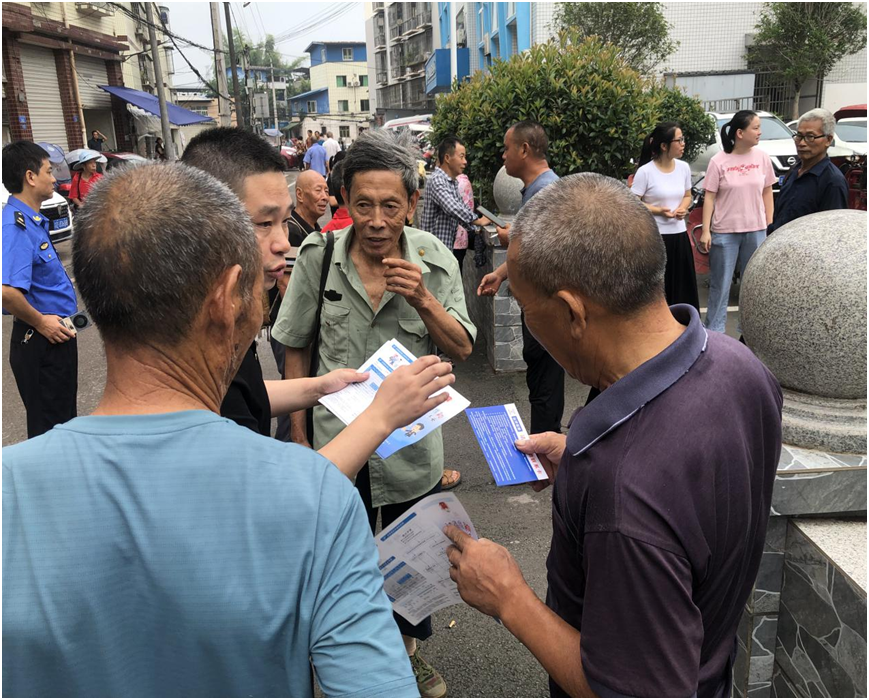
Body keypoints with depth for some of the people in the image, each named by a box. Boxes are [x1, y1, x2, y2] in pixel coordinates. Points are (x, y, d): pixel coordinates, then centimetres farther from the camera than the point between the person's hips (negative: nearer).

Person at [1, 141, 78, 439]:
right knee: (49, 428, 3)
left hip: (55, 336, 10)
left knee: (64, 419, 24)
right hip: (42, 343, -10)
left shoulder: (33, 220, 8)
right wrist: (40, 321, -21)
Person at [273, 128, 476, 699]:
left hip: (414, 443, 1)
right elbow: (297, 350, -1)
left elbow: (462, 349, -10)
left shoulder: (434, 259, -12)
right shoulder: (318, 256, -12)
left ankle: (408, 650, 49)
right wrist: (299, 435, 1)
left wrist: (422, 299, -27)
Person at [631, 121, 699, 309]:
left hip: (679, 235, 6)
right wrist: (658, 211, -20)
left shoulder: (684, 168, 6)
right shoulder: (645, 171, -12)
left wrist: (683, 208, -3)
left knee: (682, 285, 8)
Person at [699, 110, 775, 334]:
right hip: (725, 232, -3)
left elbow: (767, 192, 7)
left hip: (755, 231, 3)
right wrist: (705, 231, -10)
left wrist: (769, 224, 4)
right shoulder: (719, 161, -9)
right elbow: (709, 197, -6)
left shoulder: (762, 156, 0)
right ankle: (714, 330, 16)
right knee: (720, 284, 6)